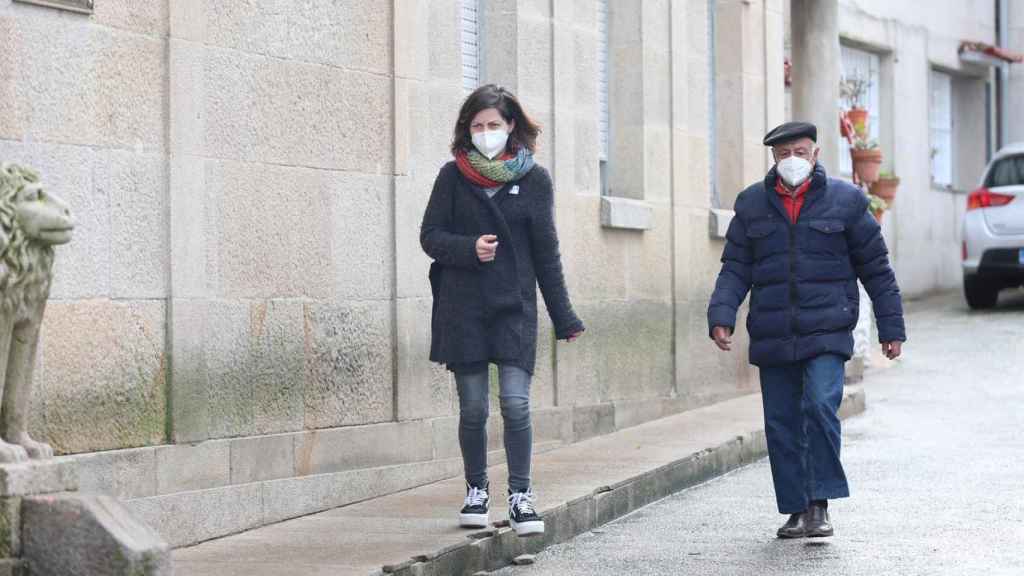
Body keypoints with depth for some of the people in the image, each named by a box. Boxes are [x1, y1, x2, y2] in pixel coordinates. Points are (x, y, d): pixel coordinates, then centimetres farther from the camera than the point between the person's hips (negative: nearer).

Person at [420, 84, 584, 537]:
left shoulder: (534, 179, 3)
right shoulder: (453, 175, 3)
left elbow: (545, 251, 7)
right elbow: (430, 236, 4)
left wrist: (563, 317, 6)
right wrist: (469, 248, -17)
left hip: (514, 308, -1)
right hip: (462, 308, 1)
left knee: (516, 405, -10)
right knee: (472, 409, 5)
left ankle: (520, 496, -1)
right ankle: (476, 491, 20)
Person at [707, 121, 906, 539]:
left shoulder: (845, 201, 3)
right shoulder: (752, 204, 9)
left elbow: (876, 268, 6)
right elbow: (735, 268, 7)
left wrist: (891, 327, 5)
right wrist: (721, 315, -8)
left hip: (827, 332, -3)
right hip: (772, 339, 3)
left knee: (820, 406, -20)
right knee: (781, 423, 5)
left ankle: (820, 504, -11)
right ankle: (797, 510, 15)